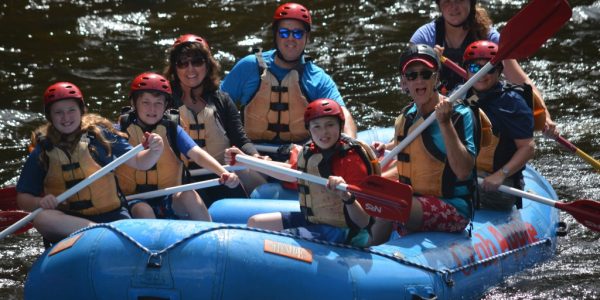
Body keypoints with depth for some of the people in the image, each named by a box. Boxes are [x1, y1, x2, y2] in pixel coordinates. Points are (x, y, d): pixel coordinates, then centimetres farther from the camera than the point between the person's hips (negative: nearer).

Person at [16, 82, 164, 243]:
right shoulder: (43, 151, 4)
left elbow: (138, 162, 4)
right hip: (65, 223, 2)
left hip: (110, 215, -2)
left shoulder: (100, 135, 2)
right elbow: (23, 198, 7)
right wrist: (39, 202, -16)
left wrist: (155, 151, -18)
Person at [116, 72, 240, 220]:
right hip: (134, 200, -2)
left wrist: (224, 173, -28)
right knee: (142, 210, -35)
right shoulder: (123, 129, 2)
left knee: (188, 195, -28)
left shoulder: (172, 129, 5)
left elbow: (197, 154, -10)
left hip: (169, 201, 2)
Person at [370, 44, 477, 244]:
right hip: (412, 202, 8)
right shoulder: (405, 119, 10)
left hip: (453, 209, -8)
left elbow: (463, 172, -22)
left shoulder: (460, 115, -10)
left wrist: (445, 123, -24)